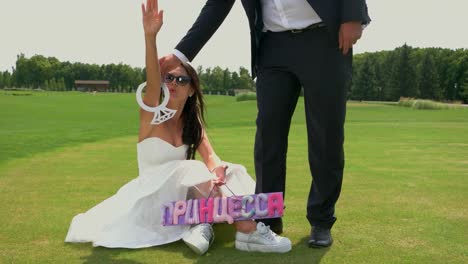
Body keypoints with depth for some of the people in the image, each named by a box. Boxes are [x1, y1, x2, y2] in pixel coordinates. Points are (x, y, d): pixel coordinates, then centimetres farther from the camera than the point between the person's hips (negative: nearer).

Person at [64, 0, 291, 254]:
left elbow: (210, 156, -8)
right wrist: (150, 36, -48)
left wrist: (218, 169, -35)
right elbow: (152, 82, -31)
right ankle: (247, 230, -38)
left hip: (182, 196, 5)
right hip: (152, 196, -5)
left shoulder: (192, 122, 5)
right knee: (191, 171, -31)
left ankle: (202, 225, -35)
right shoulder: (152, 114, -10)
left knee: (231, 173, -14)